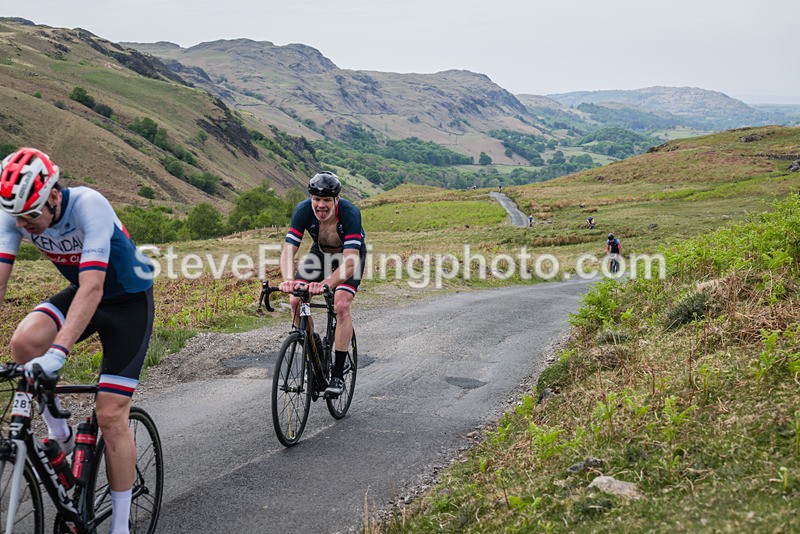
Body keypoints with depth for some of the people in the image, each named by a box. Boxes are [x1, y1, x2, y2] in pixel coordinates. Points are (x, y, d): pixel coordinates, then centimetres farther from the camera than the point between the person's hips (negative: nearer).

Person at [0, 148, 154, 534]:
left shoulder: (89, 206, -33)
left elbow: (92, 289, -41)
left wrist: (58, 353, -50)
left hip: (128, 301, -5)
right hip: (81, 292, 5)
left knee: (111, 416, -10)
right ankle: (60, 436, -1)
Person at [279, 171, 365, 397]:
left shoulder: (350, 213, -36)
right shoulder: (303, 210, -27)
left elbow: (350, 262, -42)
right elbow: (288, 251, -30)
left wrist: (326, 284, -57)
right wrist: (288, 280, -50)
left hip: (351, 254, -3)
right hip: (321, 252, 3)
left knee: (341, 305, -24)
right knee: (296, 301, -16)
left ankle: (337, 376, -15)